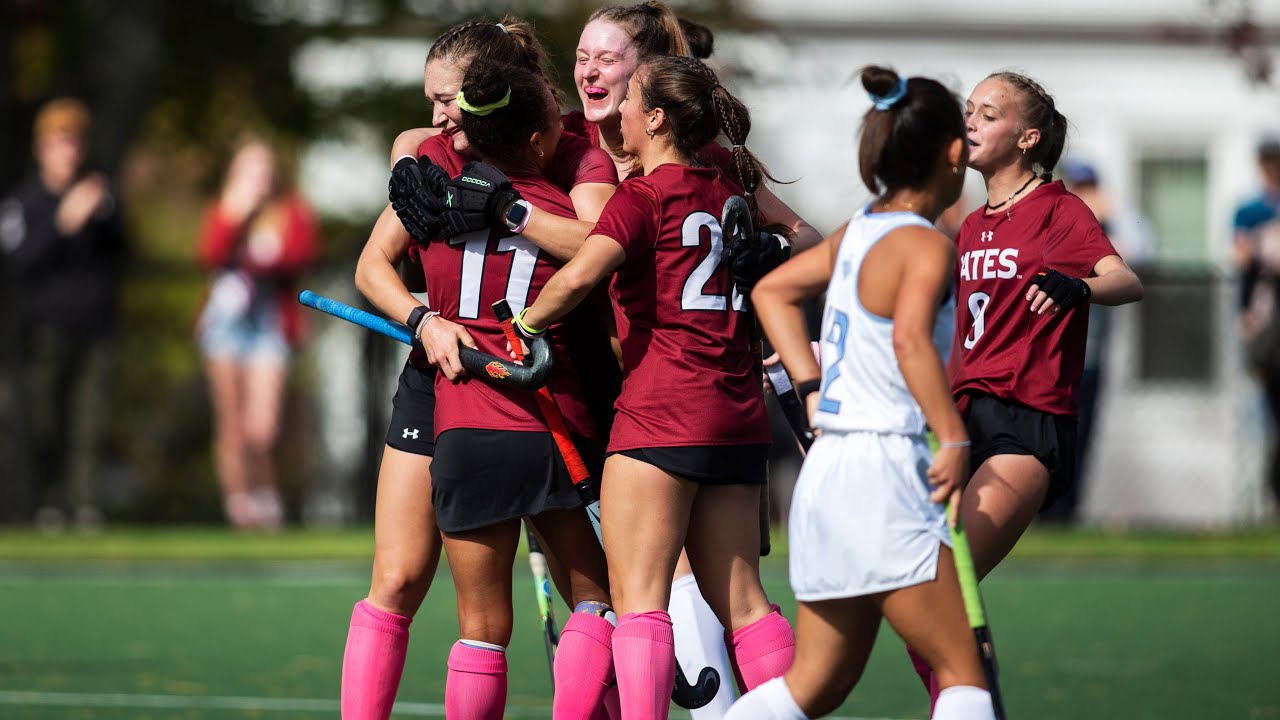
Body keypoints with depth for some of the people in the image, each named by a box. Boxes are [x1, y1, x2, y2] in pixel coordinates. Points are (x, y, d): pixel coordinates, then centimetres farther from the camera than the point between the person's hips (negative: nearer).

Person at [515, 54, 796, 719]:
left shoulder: (644, 196, -7)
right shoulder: (729, 195, 14)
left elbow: (579, 275, -21)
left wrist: (530, 320, -5)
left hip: (660, 414, -7)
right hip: (738, 415, 7)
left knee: (639, 597, -8)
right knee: (740, 603, 8)